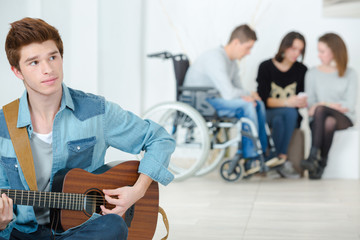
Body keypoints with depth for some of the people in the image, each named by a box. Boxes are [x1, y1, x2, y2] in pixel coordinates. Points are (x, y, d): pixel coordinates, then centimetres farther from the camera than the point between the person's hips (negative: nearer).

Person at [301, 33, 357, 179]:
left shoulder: (350, 74, 7)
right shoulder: (312, 74, 12)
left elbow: (349, 105, -1)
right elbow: (310, 103, 4)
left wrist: (324, 104, -10)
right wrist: (336, 106, -8)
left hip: (344, 119, -1)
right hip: (319, 119, 1)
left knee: (320, 109, -35)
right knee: (328, 123, -37)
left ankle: (316, 159, -32)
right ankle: (319, 162, -40)